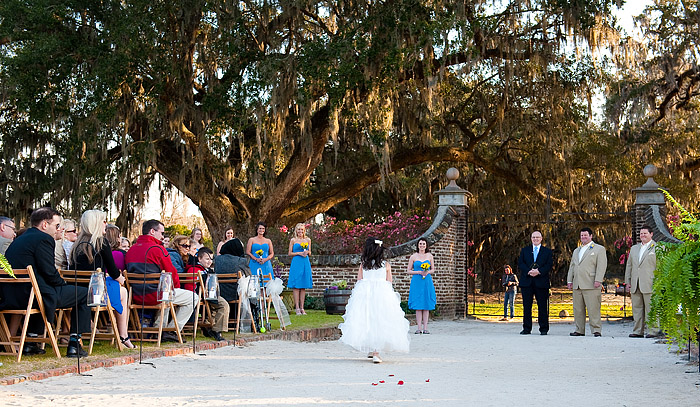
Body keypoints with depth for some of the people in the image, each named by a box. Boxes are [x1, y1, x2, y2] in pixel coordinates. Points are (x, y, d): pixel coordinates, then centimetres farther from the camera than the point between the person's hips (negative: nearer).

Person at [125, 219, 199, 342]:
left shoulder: (131, 250, 13)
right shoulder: (157, 249, -11)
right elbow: (171, 272, -7)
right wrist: (177, 288, 14)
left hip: (136, 297, 9)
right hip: (153, 295, -8)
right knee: (193, 298, 4)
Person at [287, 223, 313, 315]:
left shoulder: (308, 240, 13)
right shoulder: (293, 240, 5)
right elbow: (290, 253, 3)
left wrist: (307, 252, -4)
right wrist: (299, 253, -10)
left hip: (305, 263, 3)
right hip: (296, 263, -3)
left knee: (303, 286, 3)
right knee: (296, 286, -7)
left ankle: (302, 308, 6)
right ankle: (297, 308, -6)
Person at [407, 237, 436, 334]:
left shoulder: (429, 256, 9)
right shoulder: (413, 256, 4)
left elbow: (433, 270, 13)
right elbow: (408, 270, 4)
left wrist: (427, 272, -8)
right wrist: (419, 272, -10)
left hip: (427, 282, 2)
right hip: (417, 282, -2)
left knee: (427, 304, -1)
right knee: (418, 305, -4)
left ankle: (425, 327, 2)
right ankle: (419, 327, -1)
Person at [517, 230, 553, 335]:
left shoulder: (547, 251, 11)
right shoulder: (525, 250, 16)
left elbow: (549, 265, -1)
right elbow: (520, 263, 4)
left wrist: (539, 271, -17)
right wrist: (529, 271, -13)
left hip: (541, 282, -1)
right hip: (527, 282, 2)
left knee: (542, 306, -1)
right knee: (527, 306, 2)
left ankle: (544, 329, 5)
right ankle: (526, 328, 8)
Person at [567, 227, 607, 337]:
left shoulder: (599, 249, 5)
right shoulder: (576, 251, 25)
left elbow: (601, 266, -5)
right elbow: (572, 266, 25)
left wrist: (598, 280, -15)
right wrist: (569, 280, 15)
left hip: (591, 285, -6)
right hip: (577, 285, 6)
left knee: (593, 309, -8)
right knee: (578, 309, 6)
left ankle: (596, 330, -6)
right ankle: (579, 330, 11)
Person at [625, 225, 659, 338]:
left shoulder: (658, 248, 4)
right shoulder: (634, 248, 21)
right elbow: (629, 265, 22)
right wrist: (628, 281, 14)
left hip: (649, 285, -6)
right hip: (635, 285, 6)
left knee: (650, 308, -6)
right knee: (637, 308, 6)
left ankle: (652, 331, -3)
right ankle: (638, 331, 10)